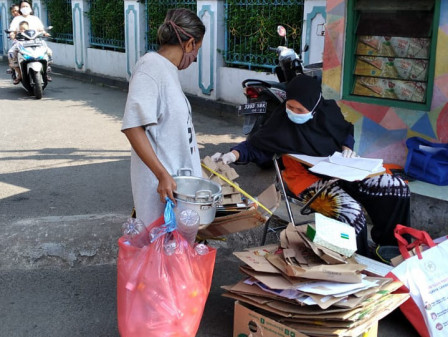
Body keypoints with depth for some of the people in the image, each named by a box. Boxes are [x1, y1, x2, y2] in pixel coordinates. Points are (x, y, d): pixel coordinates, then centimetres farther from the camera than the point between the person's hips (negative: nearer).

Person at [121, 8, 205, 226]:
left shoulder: (167, 69, 10)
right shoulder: (151, 66, -16)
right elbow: (133, 126, -24)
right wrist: (162, 174, -27)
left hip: (176, 176, 9)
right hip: (160, 181, -9)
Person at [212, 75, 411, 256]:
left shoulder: (329, 110, 0)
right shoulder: (281, 121, -9)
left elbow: (347, 130, 19)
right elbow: (255, 146, -5)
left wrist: (347, 148, 0)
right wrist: (233, 155, -22)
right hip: (309, 180, -5)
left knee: (398, 187, -7)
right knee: (352, 211, -32)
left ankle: (389, 245, 10)